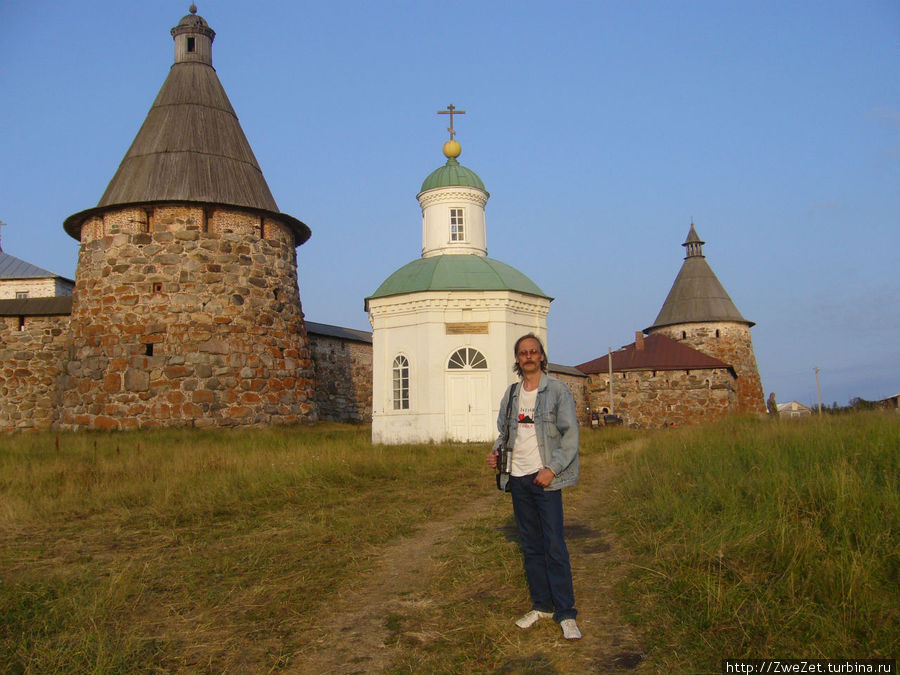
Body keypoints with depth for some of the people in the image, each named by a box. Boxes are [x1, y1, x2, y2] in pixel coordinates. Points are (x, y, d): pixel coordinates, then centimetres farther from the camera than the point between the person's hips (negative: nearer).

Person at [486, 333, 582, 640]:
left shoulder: (557, 390, -5)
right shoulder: (511, 394, 11)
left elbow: (571, 434, -8)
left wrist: (552, 469, -17)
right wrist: (496, 452, -1)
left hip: (545, 478, -5)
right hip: (518, 477, 5)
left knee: (554, 545, -6)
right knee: (531, 545, 11)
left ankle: (565, 613, 3)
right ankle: (542, 605, 21)